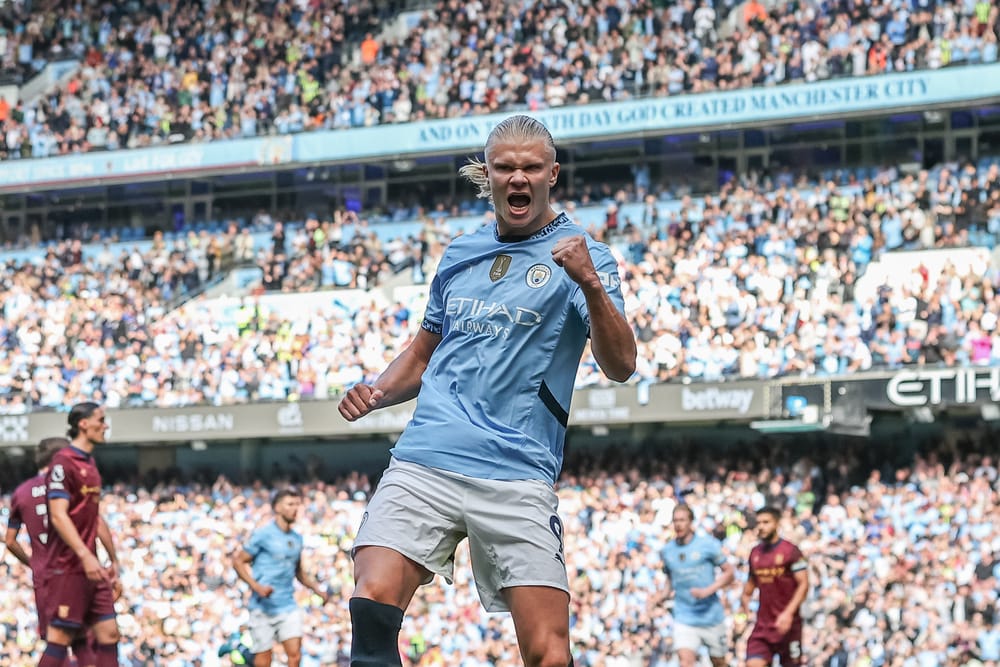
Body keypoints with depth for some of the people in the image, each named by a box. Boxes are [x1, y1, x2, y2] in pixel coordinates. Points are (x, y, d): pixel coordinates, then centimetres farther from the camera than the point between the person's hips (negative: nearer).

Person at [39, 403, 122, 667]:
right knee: (60, 638, -7)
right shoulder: (64, 462, -11)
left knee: (109, 633, 4)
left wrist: (113, 561, 21)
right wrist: (85, 555, -28)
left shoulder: (90, 464, 16)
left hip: (90, 567, 9)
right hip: (67, 567, -9)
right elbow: (58, 516, -20)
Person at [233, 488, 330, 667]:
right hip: (263, 607, -5)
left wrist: (317, 589, 12)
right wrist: (256, 586, -19)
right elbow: (238, 562, -5)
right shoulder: (262, 534, -5)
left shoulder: (296, 538, 14)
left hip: (288, 606, 5)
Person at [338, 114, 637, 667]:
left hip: (517, 478, -3)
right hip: (423, 464, 3)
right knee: (372, 609, -19)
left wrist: (589, 284, -24)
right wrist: (375, 394, 11)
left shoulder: (582, 256, 5)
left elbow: (620, 367, -9)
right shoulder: (459, 254, 19)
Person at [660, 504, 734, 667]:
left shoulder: (708, 544, -4)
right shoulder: (667, 551, 6)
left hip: (711, 616, -1)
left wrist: (708, 591, -16)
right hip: (684, 620, 1)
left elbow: (729, 573, -3)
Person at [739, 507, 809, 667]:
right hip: (763, 622, 5)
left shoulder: (790, 551, -8)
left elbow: (803, 584, -12)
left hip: (787, 623, -5)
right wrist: (744, 601, 6)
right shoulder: (755, 553, 10)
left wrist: (788, 613, -22)